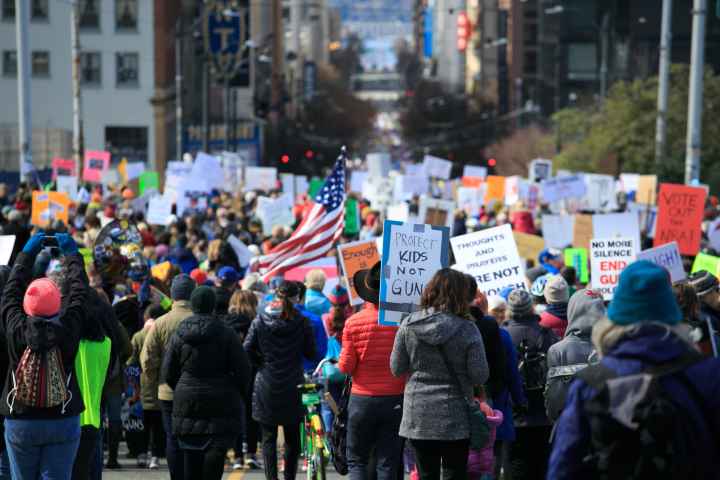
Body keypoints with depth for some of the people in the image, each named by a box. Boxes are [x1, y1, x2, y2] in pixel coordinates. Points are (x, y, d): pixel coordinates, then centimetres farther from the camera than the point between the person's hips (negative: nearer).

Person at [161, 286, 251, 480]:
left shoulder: (179, 335, 2)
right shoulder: (225, 333, -8)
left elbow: (168, 372, 6)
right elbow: (242, 369, -7)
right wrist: (239, 393, 9)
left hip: (187, 399, 4)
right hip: (220, 401, -4)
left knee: (191, 451, 10)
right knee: (217, 448, -4)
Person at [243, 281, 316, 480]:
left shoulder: (260, 320, -3)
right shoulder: (301, 322, -6)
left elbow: (248, 350, -5)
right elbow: (310, 353, -2)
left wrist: (262, 364, 11)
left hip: (266, 388, 0)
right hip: (292, 387, 0)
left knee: (268, 438, 5)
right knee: (292, 438, 13)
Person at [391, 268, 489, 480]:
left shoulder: (408, 325, -4)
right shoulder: (466, 329, -12)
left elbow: (397, 369, 1)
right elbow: (480, 375, -10)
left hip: (417, 416, 3)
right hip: (454, 417, -2)